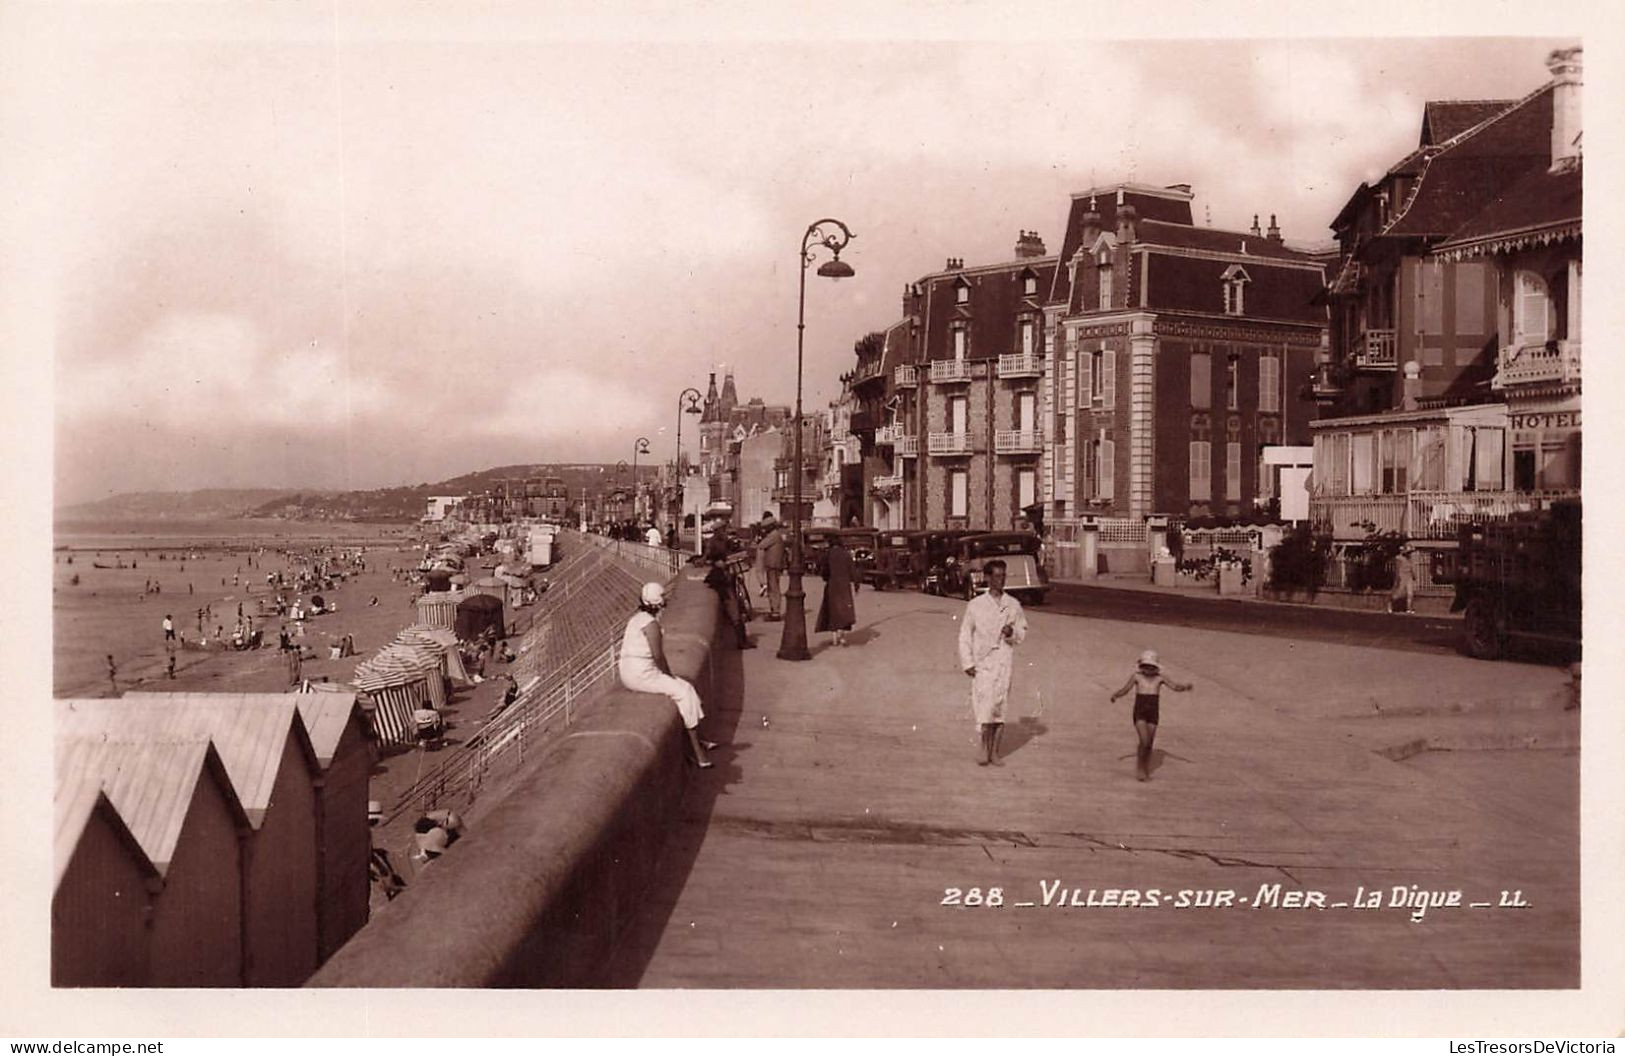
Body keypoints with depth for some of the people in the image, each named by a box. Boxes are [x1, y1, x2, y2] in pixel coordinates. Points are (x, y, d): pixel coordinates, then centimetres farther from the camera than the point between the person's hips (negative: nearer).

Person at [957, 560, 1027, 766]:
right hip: (982, 662, -1)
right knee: (983, 705, -6)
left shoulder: (1013, 605, 8)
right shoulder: (975, 604, 3)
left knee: (1000, 707, 1)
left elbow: (1023, 632, 15)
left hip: (1004, 662, 1)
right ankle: (985, 751, 7)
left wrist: (1012, 633, -8)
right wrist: (967, 663, -2)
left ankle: (994, 753, 9)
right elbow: (965, 635, 5)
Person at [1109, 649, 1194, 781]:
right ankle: (1139, 767, 3)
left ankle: (1146, 771, 25)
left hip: (1153, 714, 2)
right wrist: (1115, 695, -20)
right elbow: (1125, 689, -1)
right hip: (1139, 714, -2)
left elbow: (1176, 687, -4)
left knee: (1149, 744, 7)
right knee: (1144, 741, -18)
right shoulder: (1136, 676, -3)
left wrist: (1185, 686, -24)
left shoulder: (1160, 677, 0)